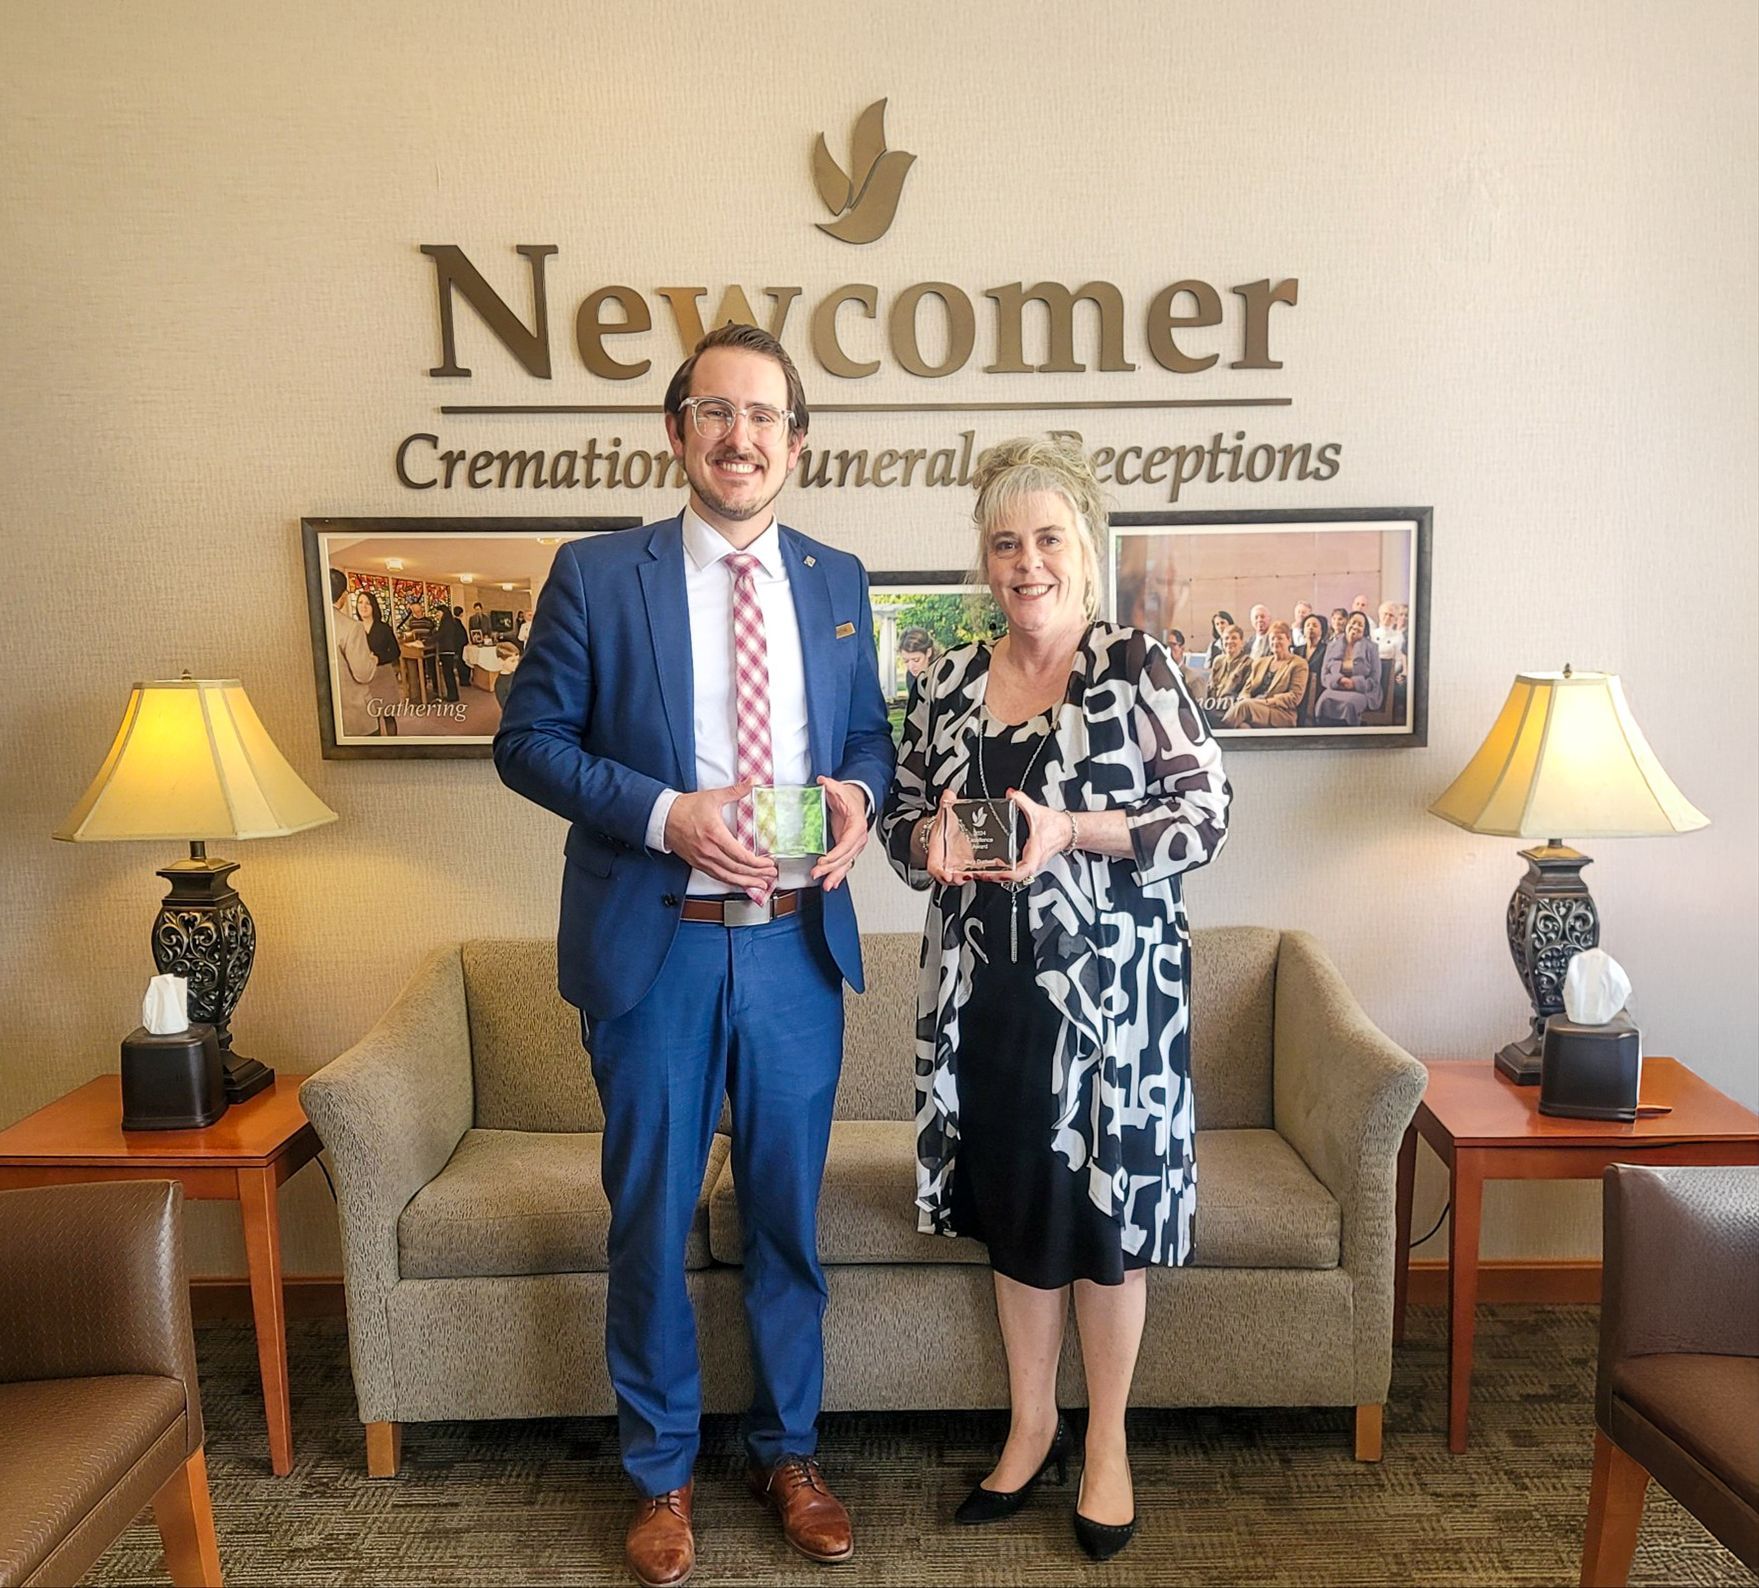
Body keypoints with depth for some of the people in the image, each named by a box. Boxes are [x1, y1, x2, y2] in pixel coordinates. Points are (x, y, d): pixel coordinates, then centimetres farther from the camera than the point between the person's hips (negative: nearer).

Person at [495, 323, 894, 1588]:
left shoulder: (838, 583, 7)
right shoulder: (597, 574, -3)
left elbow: (869, 734, 14)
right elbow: (529, 739, -4)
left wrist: (858, 792, -9)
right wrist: (665, 814, -18)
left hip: (797, 946, 3)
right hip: (654, 947, -2)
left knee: (790, 1213, 15)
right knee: (651, 1221, 12)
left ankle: (789, 1452, 38)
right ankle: (661, 1472, 35)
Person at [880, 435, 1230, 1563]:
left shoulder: (1137, 667, -5)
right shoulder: (952, 681, 8)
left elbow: (1207, 811, -8)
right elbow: (902, 815, 14)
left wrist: (1072, 830, -19)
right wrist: (930, 841, -8)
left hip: (1108, 983, -4)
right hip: (985, 985, 4)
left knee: (1104, 1204, 7)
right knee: (1013, 1204, 14)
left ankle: (1108, 1442, 29)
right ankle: (1032, 1424, 34)